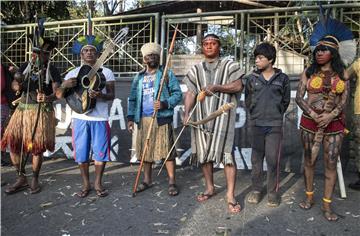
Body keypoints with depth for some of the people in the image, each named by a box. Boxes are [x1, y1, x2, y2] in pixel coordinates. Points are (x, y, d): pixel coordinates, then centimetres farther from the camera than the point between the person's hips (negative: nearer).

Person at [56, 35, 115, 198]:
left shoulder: (106, 72, 5)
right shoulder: (73, 74, 9)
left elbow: (112, 95, -2)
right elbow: (59, 95, 5)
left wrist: (100, 96, -23)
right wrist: (65, 86, -17)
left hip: (100, 118, -1)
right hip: (80, 118, 2)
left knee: (101, 151, 2)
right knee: (81, 152, 6)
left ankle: (98, 183, 20)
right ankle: (86, 184, 22)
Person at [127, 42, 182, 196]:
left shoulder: (167, 74, 3)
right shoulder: (139, 77, 15)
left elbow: (177, 94, -3)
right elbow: (133, 99, 15)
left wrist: (165, 104, -20)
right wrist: (130, 117, 5)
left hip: (162, 118, -4)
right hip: (143, 119, 5)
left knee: (166, 150, -5)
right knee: (145, 150, 10)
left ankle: (172, 182, 4)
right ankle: (147, 180, 24)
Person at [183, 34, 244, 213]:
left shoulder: (229, 65, 6)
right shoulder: (196, 69, 14)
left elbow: (238, 86, -3)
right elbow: (190, 93, 5)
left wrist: (216, 87, -14)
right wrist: (186, 112, -9)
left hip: (222, 116, -4)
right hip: (201, 117, 4)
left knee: (227, 155, -8)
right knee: (204, 154, 10)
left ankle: (230, 195, 1)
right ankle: (210, 188, 28)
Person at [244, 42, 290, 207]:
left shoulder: (282, 78, 1)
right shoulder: (251, 78, 4)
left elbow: (286, 100, 10)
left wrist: (276, 114, 10)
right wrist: (255, 114, 12)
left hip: (275, 125, -1)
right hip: (256, 124, 2)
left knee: (273, 159, 2)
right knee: (256, 158, 8)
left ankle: (273, 191, 16)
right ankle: (256, 189, 21)